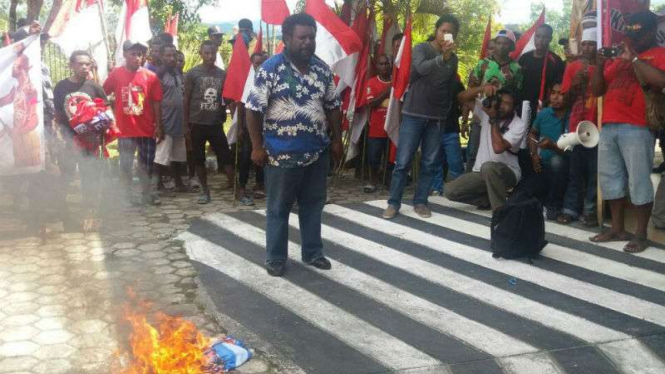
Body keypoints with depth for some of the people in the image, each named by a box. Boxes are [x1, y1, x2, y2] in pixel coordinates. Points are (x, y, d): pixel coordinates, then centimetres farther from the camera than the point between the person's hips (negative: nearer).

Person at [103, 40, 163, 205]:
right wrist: (113, 113, 5)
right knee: (126, 165, 7)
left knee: (146, 165, 11)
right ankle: (126, 197, 18)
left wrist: (158, 126, -1)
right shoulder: (116, 74, -3)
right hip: (125, 130, -1)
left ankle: (147, 194, 24)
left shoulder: (151, 76, -3)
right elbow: (103, 95, 7)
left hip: (147, 129, 1)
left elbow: (156, 102, 0)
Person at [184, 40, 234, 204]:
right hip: (197, 123, -1)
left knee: (226, 156, -1)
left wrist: (223, 117, 6)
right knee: (199, 158, 6)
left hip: (216, 123, 1)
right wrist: (186, 123, -2)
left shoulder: (223, 74, 4)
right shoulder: (192, 73, -3)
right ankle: (205, 190, 17)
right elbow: (186, 100, -1)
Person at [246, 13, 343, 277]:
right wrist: (257, 146, -12)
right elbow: (254, 109, -11)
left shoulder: (323, 69, 5)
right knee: (278, 208, 7)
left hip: (318, 152, 5)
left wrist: (337, 140, 11)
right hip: (282, 153, -5)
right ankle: (275, 258, 21)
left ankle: (313, 252, 30)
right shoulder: (271, 68, -12)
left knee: (313, 205, 15)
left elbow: (333, 106, 13)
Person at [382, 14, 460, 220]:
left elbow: (451, 88, 15)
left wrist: (446, 114, 10)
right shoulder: (421, 48, -4)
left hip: (437, 119, 4)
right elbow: (421, 68, -26)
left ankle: (420, 202, 14)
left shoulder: (453, 59, 9)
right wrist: (442, 57, -42)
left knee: (429, 164, 4)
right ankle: (393, 203, 4)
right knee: (403, 162, -4)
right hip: (414, 115, -4)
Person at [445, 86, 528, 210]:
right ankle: (490, 199, 8)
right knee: (450, 191, -11)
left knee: (488, 167, -41)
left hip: (507, 172, -5)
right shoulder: (488, 110, 0)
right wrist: (482, 88, -21)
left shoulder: (519, 125, -16)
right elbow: (462, 97, -5)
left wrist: (494, 119, -23)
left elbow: (498, 147, -30)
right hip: (482, 172, 6)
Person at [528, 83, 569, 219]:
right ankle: (543, 201, 22)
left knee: (556, 161, -40)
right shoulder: (543, 114, 3)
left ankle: (553, 205, -19)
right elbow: (533, 134, 21)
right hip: (543, 166, 5)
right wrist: (534, 154, 4)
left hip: (561, 167, -4)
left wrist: (553, 146, -36)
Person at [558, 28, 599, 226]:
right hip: (577, 126, 2)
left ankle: (590, 210, 4)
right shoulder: (572, 67, 9)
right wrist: (574, 84, -7)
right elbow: (566, 98, 9)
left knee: (594, 172, -1)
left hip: (598, 127, -2)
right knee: (575, 171, 5)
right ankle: (570, 208, 8)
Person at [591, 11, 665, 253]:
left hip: (637, 128, -6)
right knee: (610, 179, 9)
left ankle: (641, 234, 5)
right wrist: (600, 64, 3)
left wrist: (634, 58, -10)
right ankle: (617, 229, 19)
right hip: (608, 126, 7)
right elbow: (597, 90, 18)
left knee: (638, 181, -4)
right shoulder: (618, 58, 21)